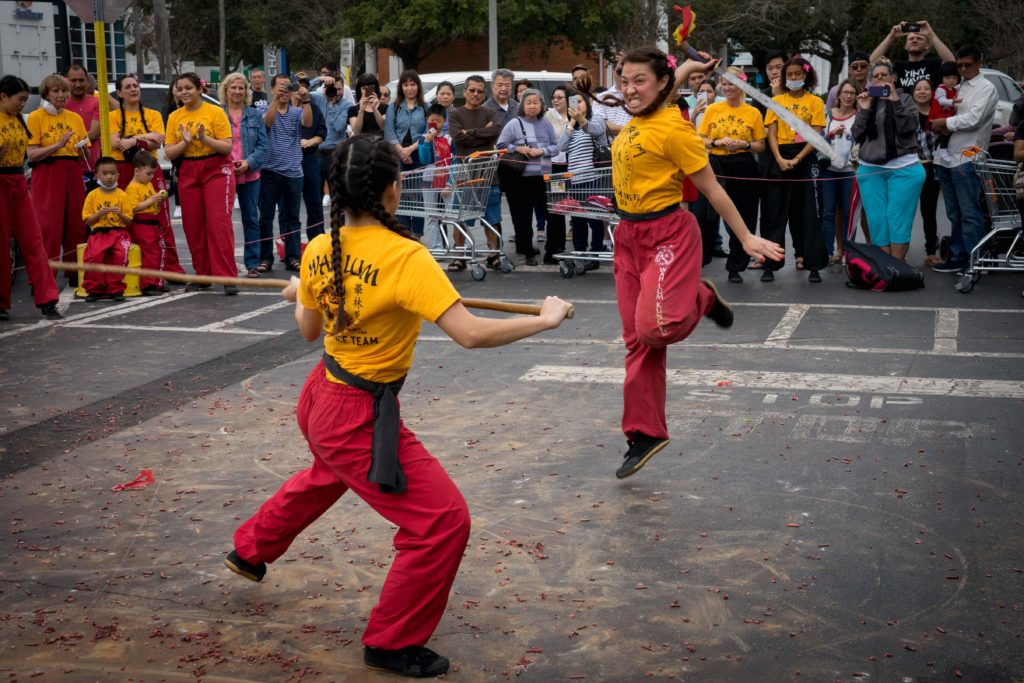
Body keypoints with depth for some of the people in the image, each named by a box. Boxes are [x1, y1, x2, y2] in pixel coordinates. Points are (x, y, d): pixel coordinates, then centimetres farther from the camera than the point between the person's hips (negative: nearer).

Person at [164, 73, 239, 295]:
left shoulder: (215, 112, -3)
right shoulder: (175, 117, 8)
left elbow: (227, 147, -9)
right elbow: (168, 152, 5)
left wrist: (204, 139, -22)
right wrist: (185, 142, -13)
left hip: (216, 170, -4)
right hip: (188, 174, 4)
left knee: (219, 224, -10)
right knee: (193, 226, 5)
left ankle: (227, 277, -11)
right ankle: (202, 275, 15)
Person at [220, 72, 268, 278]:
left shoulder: (254, 115, 8)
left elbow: (262, 144, 4)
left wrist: (249, 162, -12)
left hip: (250, 175, 2)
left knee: (251, 219, 7)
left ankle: (252, 263, 14)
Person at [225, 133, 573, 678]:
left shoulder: (318, 250, -4)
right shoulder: (406, 257, -26)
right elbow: (469, 333, -31)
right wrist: (545, 320, -17)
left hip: (322, 396, 9)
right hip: (361, 418, -9)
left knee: (326, 476, 39)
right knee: (444, 521, -1)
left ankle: (250, 551, 62)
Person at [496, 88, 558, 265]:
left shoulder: (546, 125, 10)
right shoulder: (514, 124, -1)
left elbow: (555, 146, 9)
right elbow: (501, 145, 0)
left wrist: (543, 151, -8)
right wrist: (517, 149, -12)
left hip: (543, 176, 3)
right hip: (521, 176, -3)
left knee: (549, 211, 2)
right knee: (523, 215, -2)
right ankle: (528, 252, 7)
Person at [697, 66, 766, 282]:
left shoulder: (753, 113, 4)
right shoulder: (712, 109, 6)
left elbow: (761, 147, 6)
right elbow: (700, 141, 6)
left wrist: (744, 144, -12)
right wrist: (717, 142, -11)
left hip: (743, 169, 0)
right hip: (716, 167, 0)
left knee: (741, 219, 3)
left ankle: (735, 267, 14)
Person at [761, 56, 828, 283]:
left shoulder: (815, 102, 5)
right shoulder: (776, 101, 10)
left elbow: (816, 136, -3)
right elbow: (771, 134, 4)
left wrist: (796, 159, -15)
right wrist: (779, 159, -13)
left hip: (805, 159, -2)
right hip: (780, 159, 2)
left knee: (807, 212, -1)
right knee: (775, 212, 0)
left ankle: (813, 264, 2)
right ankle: (770, 264, 2)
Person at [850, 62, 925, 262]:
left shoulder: (904, 99, 7)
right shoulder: (866, 101, 15)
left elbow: (908, 127, -8)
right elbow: (857, 135, 7)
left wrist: (895, 102, -14)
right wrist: (864, 111, -6)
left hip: (903, 168, -3)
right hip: (870, 170, 3)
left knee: (898, 218, -8)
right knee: (877, 220, -1)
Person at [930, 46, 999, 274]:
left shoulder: (986, 88, -2)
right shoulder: (958, 88, 19)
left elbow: (973, 119, -14)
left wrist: (946, 123, -6)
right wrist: (942, 127, -2)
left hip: (967, 158, -7)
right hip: (947, 157, 7)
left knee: (970, 213, -7)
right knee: (954, 214, 13)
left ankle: (974, 261, -4)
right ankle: (957, 257, 19)